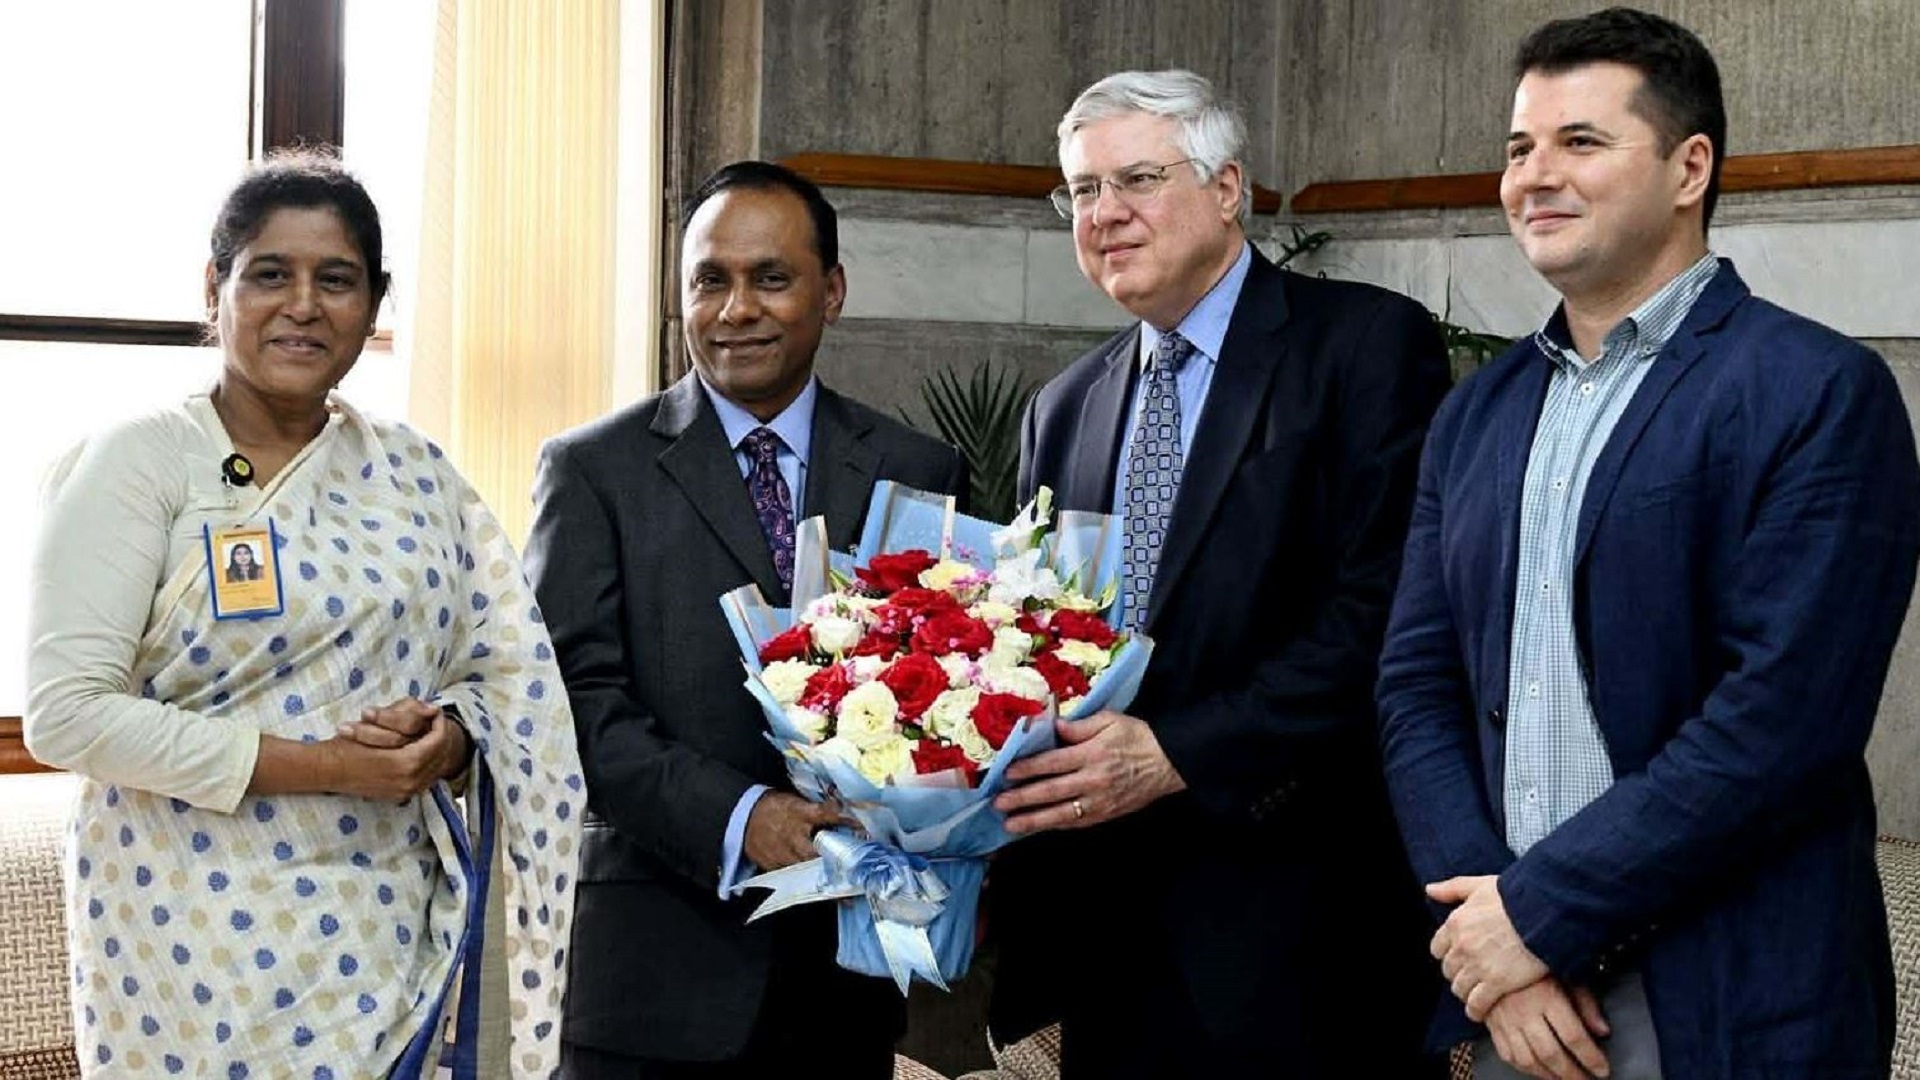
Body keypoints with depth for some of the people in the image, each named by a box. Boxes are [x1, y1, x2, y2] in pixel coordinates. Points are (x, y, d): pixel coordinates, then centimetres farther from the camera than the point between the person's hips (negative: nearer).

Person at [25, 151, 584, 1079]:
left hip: (385, 930, 4)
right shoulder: (138, 463, -6)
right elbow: (64, 712, -14)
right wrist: (320, 766, -17)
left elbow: (510, 673, 12)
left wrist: (446, 741, -12)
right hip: (198, 939, -4)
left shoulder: (415, 473, 9)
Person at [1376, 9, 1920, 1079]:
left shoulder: (1821, 392, -10)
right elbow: (1419, 688, 5)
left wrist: (1544, 911, -15)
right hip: (1512, 990, 5)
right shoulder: (1477, 417, 10)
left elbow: (1786, 715, -18)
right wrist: (1493, 926, -9)